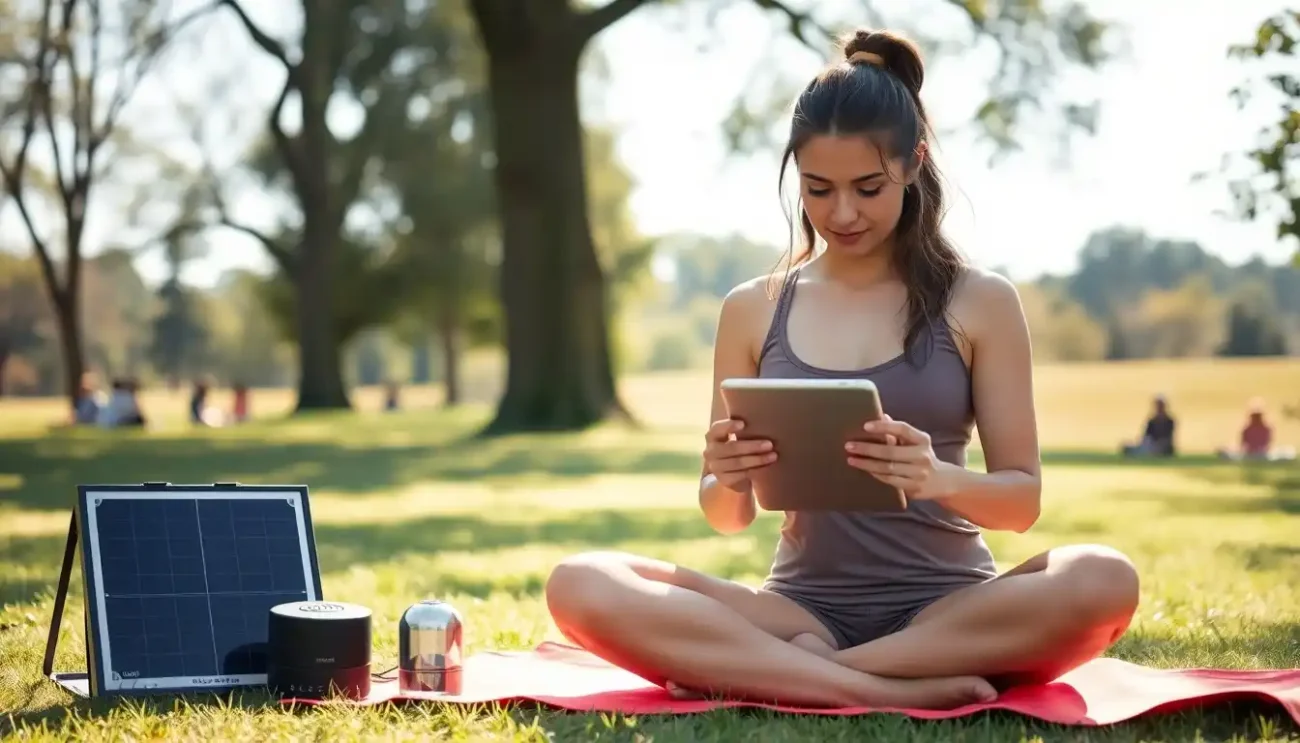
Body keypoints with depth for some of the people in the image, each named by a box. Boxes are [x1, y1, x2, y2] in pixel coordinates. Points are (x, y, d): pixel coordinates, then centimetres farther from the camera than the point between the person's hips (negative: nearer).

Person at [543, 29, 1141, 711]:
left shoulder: (979, 304, 3)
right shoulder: (751, 310, 7)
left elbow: (1023, 499, 1)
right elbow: (728, 517, 10)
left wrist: (942, 480, -22)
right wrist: (728, 481, -15)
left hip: (947, 607, 0)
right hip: (803, 607, 1)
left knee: (1102, 582, -34)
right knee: (580, 586, -24)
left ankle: (786, 673, -23)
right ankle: (889, 690, -28)